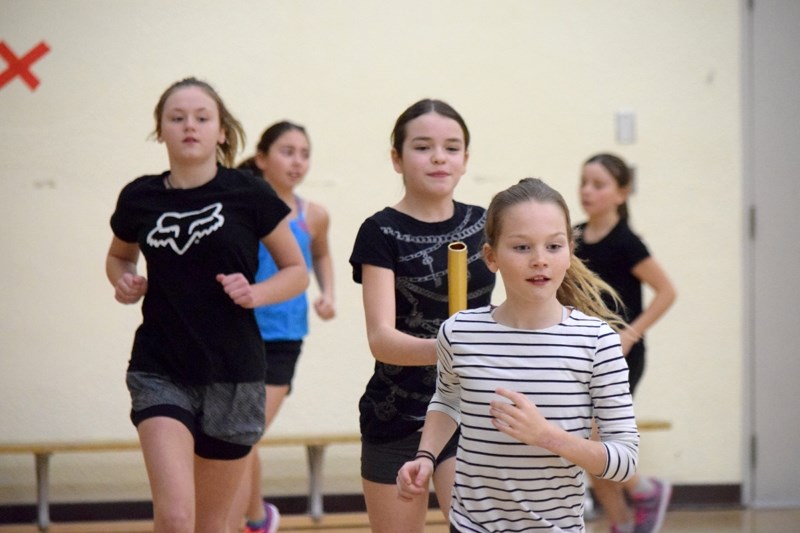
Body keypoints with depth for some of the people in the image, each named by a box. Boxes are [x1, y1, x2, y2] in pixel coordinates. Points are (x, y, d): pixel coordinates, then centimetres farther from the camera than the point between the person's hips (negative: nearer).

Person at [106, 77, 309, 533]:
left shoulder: (248, 195, -5)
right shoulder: (140, 199, 1)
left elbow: (298, 271, 4)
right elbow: (119, 256, 21)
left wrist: (256, 293, -15)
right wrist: (124, 282, -1)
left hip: (234, 375, 0)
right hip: (160, 372, 0)